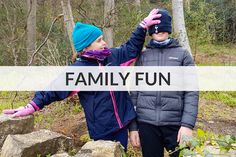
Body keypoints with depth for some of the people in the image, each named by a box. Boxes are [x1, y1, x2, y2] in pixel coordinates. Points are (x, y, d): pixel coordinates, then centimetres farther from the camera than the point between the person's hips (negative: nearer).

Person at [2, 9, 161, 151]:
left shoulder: (112, 56, 2)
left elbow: (132, 47, 14)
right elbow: (55, 89, -15)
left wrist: (143, 25, 6)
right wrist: (32, 106, -27)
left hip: (121, 123, 5)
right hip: (101, 129, -5)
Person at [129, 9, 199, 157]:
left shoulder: (182, 54, 5)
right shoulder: (143, 56, 9)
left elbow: (191, 92, -2)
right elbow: (134, 92, 8)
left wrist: (188, 124, -12)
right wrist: (133, 126, 4)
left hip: (175, 123, -1)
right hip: (146, 123, 1)